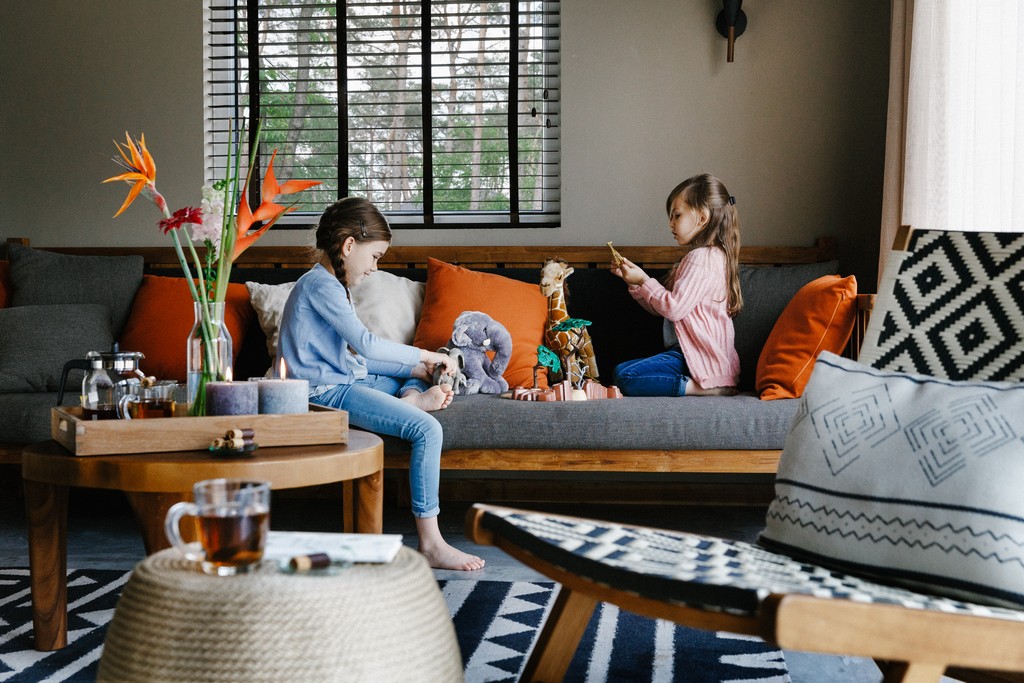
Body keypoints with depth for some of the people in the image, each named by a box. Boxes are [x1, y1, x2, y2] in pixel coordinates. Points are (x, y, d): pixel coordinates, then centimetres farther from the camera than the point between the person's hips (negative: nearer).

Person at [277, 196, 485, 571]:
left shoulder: (330, 284, 18)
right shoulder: (320, 284, -14)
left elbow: (356, 354, 15)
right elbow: (367, 345, -23)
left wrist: (419, 369, 5)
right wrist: (425, 355, -11)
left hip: (344, 378, 11)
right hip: (326, 391, -11)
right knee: (427, 429, -22)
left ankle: (412, 397, -11)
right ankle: (431, 544, -22)